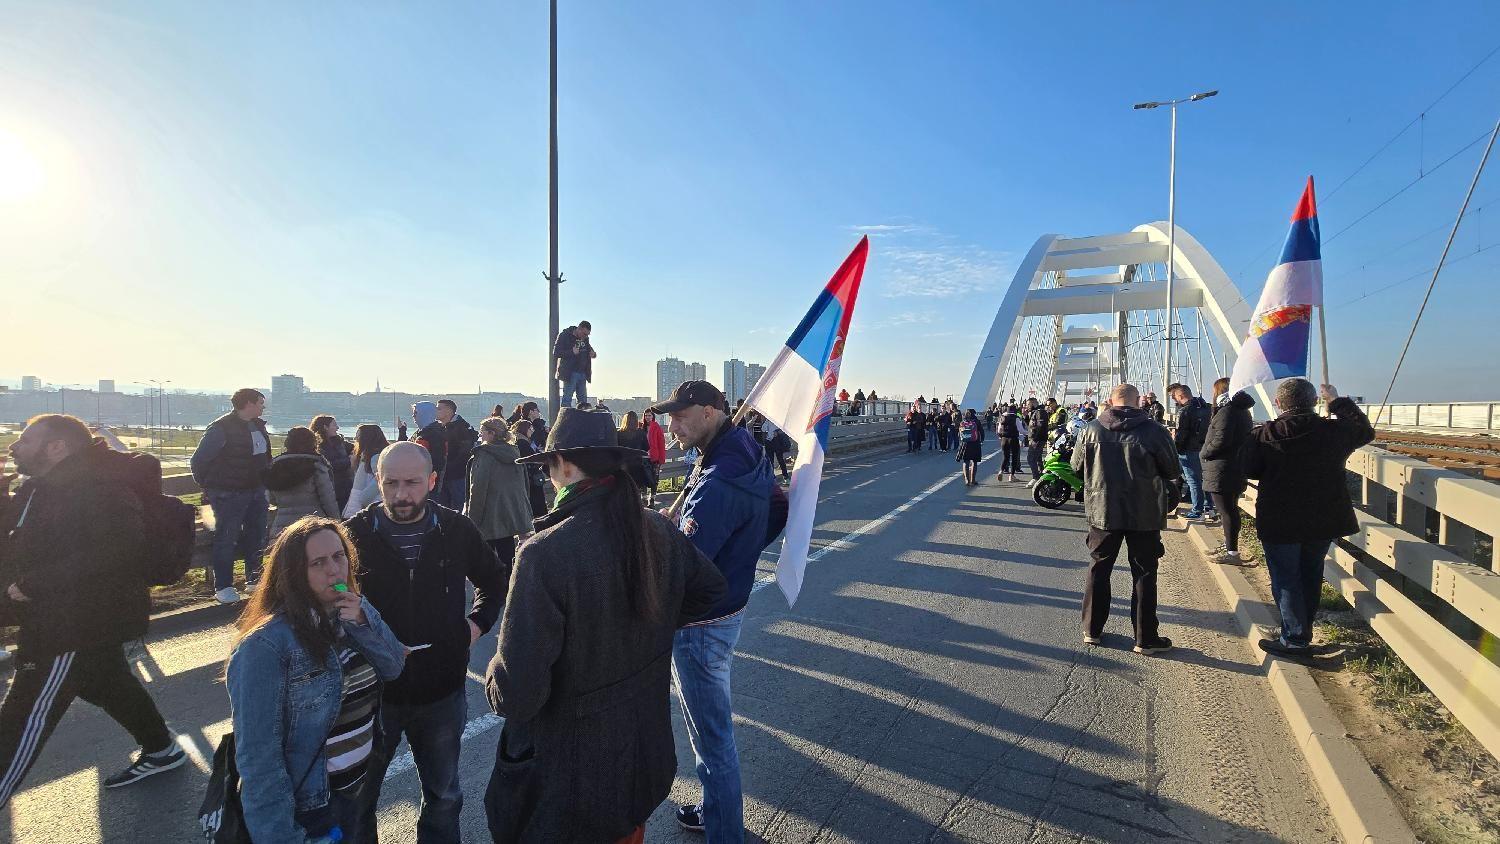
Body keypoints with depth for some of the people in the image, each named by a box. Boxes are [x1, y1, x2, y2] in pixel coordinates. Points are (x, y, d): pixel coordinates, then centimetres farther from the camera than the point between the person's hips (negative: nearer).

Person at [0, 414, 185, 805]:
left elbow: (114, 552, -34)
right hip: (57, 616, 10)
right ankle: (161, 750, 36)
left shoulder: (95, 488, -24)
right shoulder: (45, 486, 10)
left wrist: (32, 584, -29)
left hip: (73, 622, -10)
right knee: (111, 685, 21)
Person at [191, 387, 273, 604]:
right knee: (226, 539, 0)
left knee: (257, 536, 13)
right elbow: (198, 460, -11)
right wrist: (209, 488, -4)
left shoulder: (259, 426, 9)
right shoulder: (221, 428, -14)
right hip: (229, 495, -7)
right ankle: (223, 587, 8)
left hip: (256, 492, 7)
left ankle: (254, 578, 25)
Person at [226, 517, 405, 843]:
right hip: (306, 812, -6)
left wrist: (363, 624, -20)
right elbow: (258, 756, -23)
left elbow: (393, 667, -4)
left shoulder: (354, 612, -3)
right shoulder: (267, 646, -25)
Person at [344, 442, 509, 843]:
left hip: (443, 690, 2)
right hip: (372, 689, -1)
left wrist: (479, 621, 0)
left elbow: (495, 577, 11)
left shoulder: (456, 529, -8)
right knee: (358, 796, 22)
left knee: (443, 794, 22)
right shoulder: (355, 533, -14)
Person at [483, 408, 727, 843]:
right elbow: (710, 588, 7)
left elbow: (517, 692, -26)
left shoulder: (545, 553, -29)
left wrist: (494, 677, -4)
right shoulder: (659, 532, -11)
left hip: (568, 775, -5)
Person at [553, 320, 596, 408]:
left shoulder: (585, 339, 14)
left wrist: (593, 354, 1)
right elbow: (556, 353, -12)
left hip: (583, 374, 7)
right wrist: (571, 352, -25)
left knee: (583, 401, 8)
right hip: (570, 373, -6)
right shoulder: (565, 336, -6)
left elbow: (588, 350, 26)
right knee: (567, 401, -5)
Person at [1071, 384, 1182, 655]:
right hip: (1144, 514, -1)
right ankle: (1146, 638, 17)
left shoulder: (1092, 430, -7)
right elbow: (1173, 472, 0)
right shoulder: (1154, 432, -13)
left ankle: (1092, 630, 21)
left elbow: (1077, 466, 5)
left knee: (1098, 569, 14)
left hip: (1102, 511, 2)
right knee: (1144, 574, 10)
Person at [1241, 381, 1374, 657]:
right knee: (1310, 575, 19)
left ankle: (1295, 639, 8)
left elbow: (1250, 469, -2)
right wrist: (1338, 401, 22)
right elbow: (1365, 430, 16)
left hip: (1279, 522, -4)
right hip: (1324, 520, 4)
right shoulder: (1334, 431, -6)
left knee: (1285, 579, 6)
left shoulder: (1263, 436, -15)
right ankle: (1304, 631, 31)